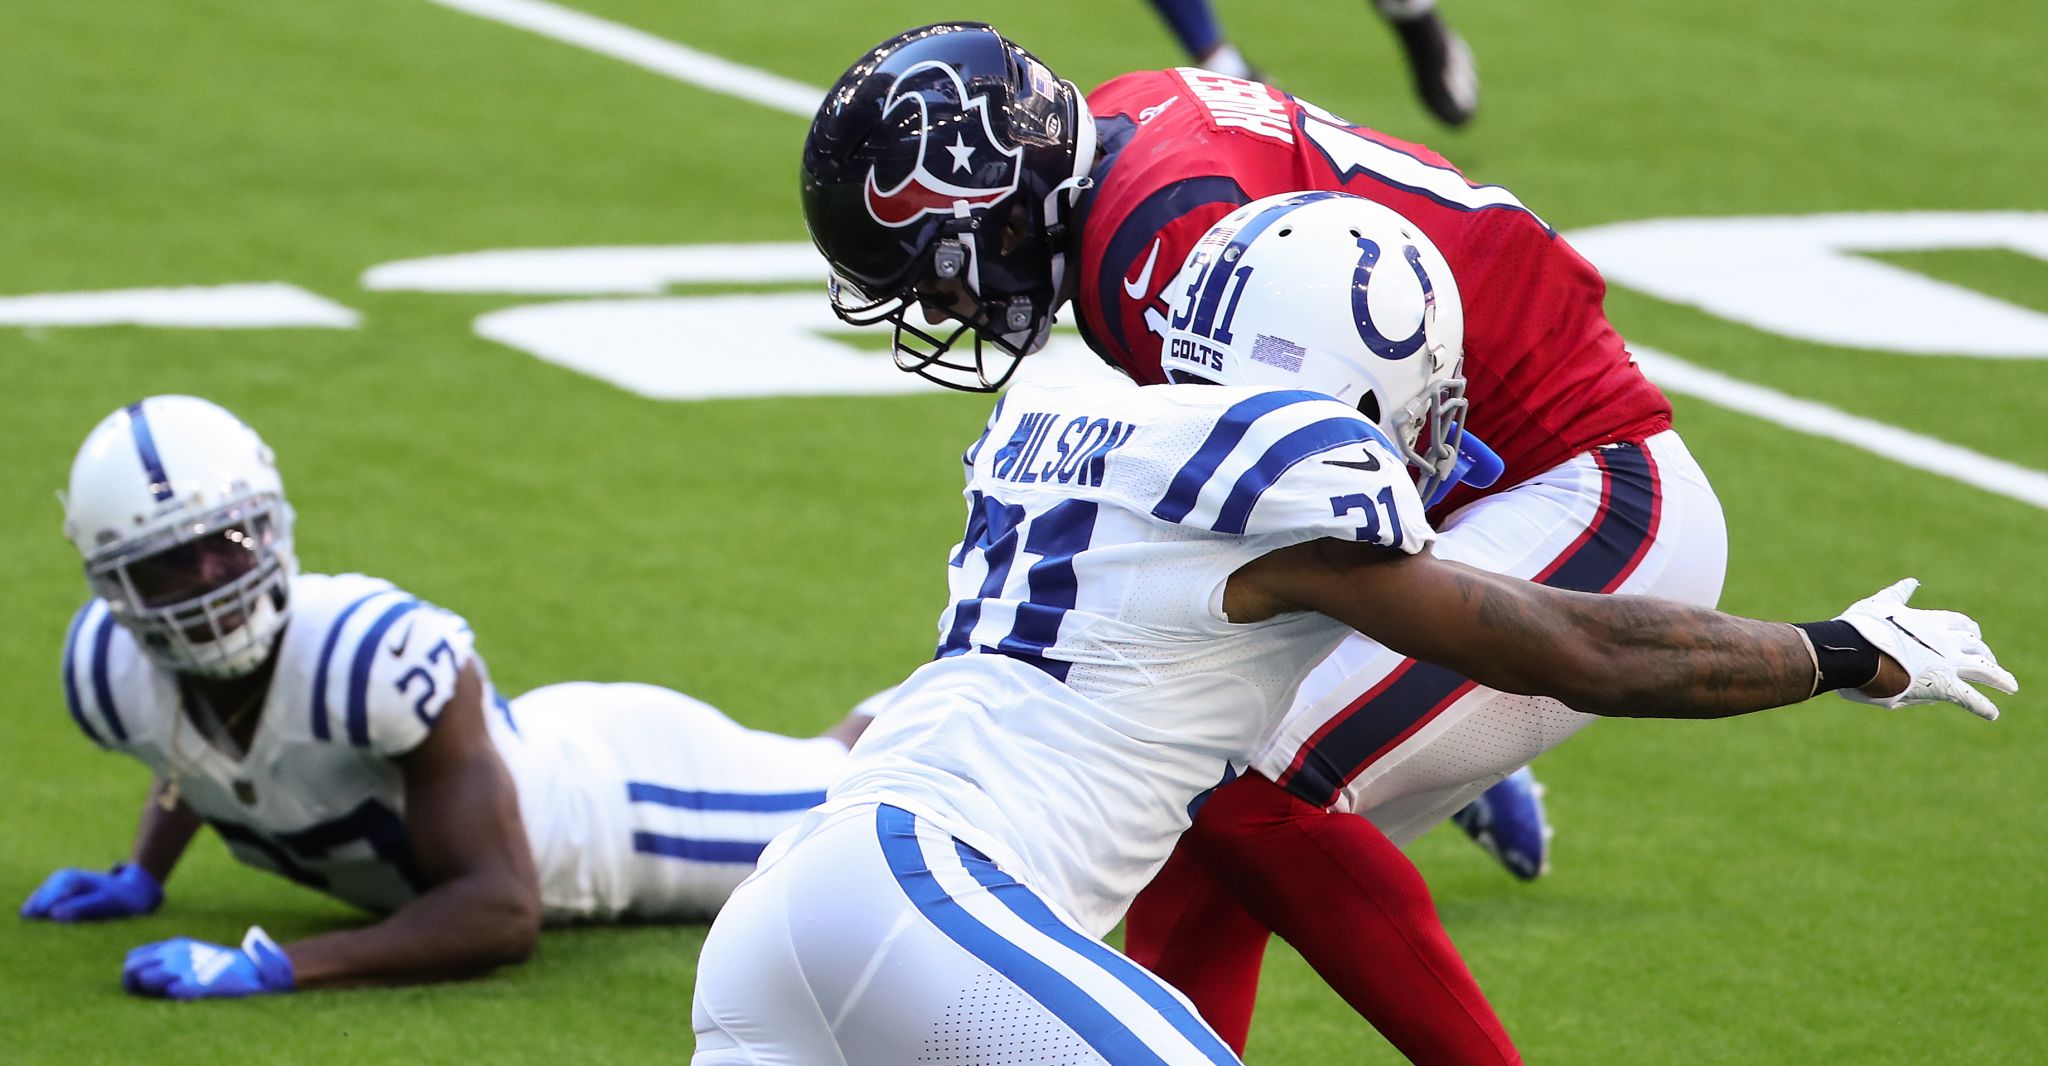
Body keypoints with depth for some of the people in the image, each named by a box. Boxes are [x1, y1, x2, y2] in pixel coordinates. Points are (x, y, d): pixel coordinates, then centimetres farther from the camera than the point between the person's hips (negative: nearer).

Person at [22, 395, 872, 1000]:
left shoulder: (378, 658, -46)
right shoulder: (113, 673, -24)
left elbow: (503, 912, -46)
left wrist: (276, 969, -53)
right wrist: (142, 877, -7)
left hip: (625, 788, -6)